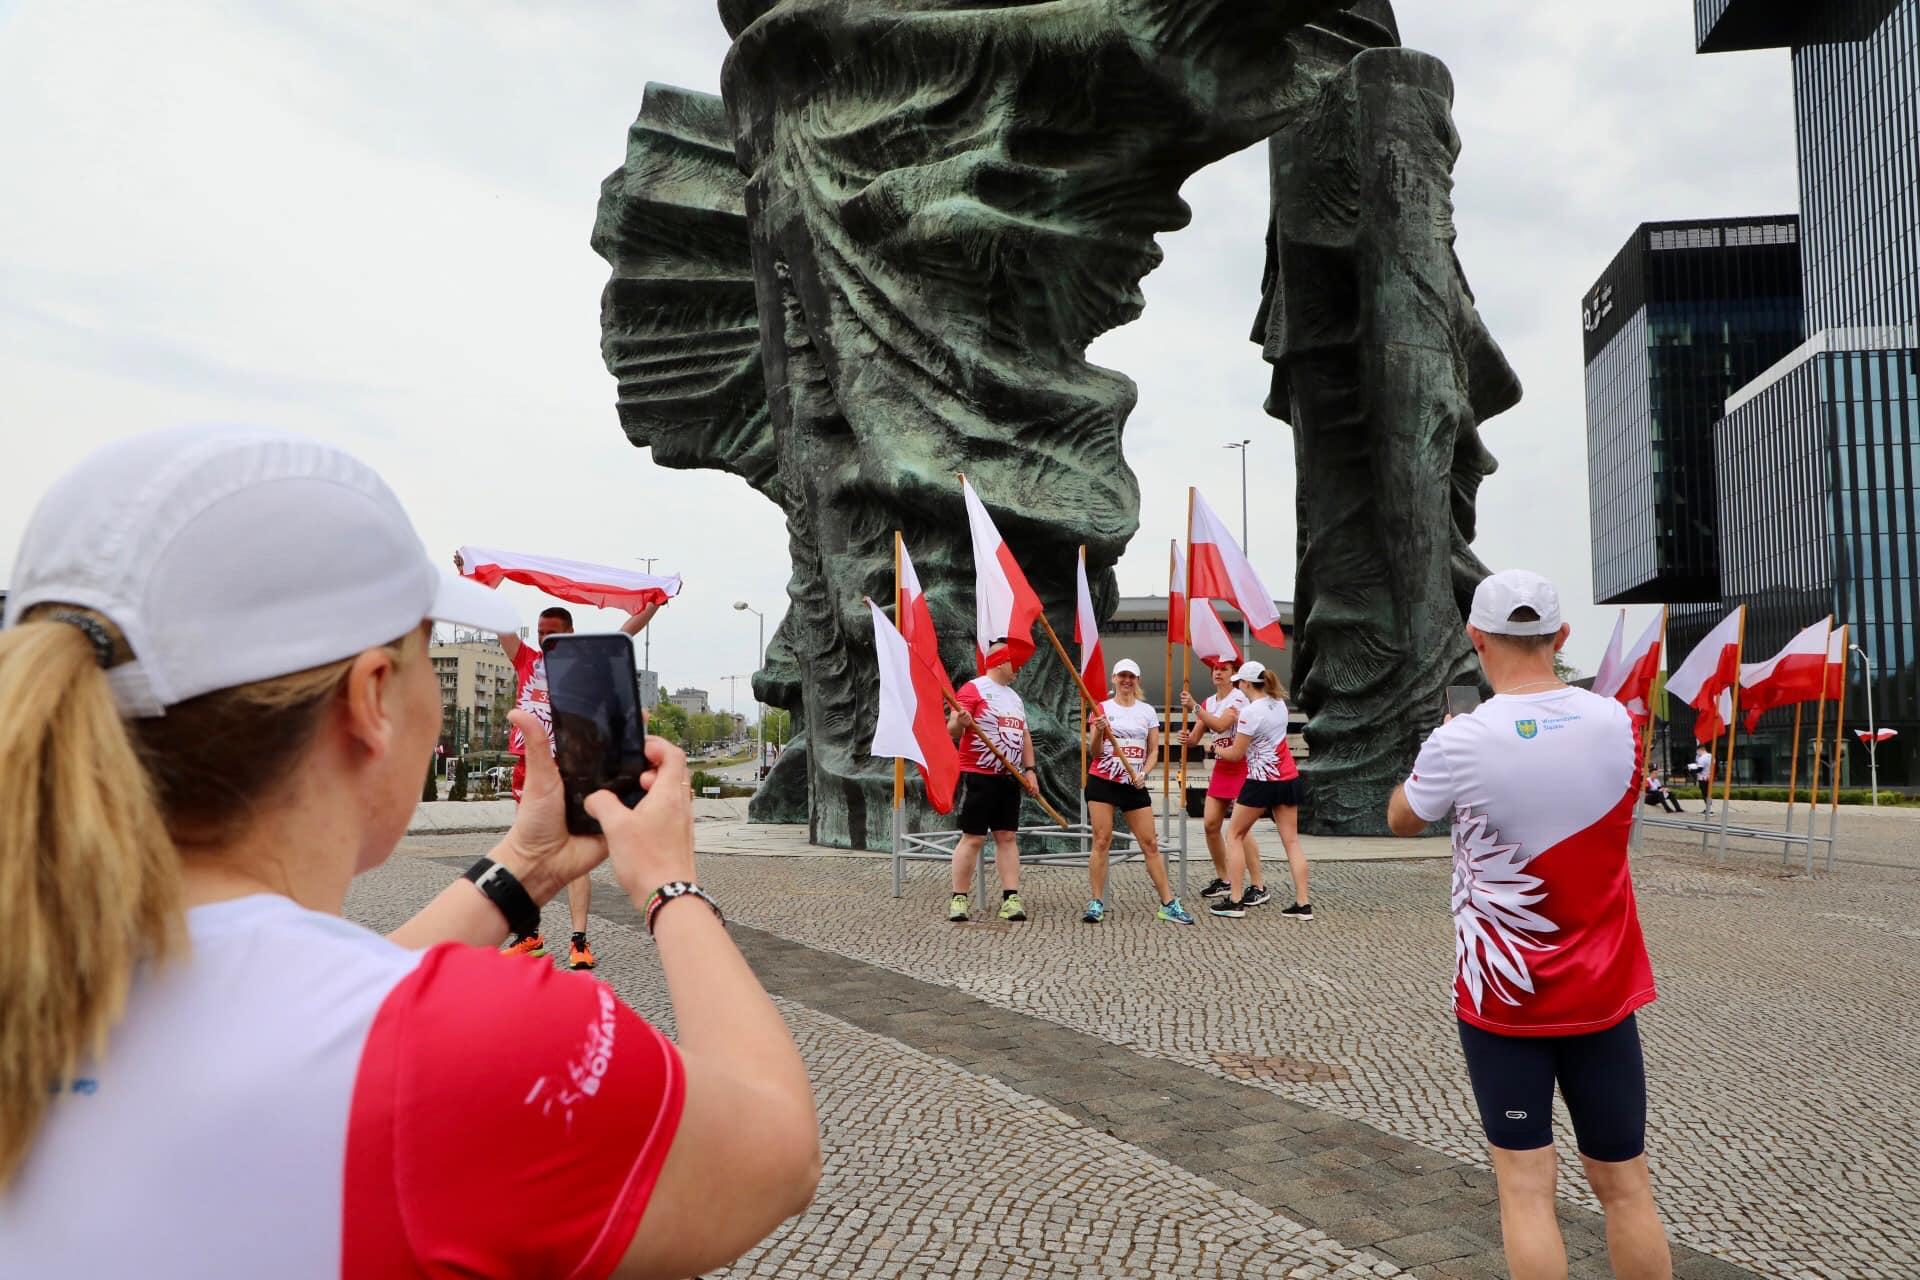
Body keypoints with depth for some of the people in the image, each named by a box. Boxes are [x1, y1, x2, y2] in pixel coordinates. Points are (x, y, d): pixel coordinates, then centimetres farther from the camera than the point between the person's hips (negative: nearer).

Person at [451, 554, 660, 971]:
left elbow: (627, 631, -2)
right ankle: (529, 934, 22)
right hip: (528, 772, 4)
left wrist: (657, 602, -8)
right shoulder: (526, 660, 9)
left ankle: (579, 940, -6)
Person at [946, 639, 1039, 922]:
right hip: (978, 776, -7)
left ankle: (1011, 898, 5)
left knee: (1008, 837, 4)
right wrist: (960, 722, -38)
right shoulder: (973, 689, -7)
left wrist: (1029, 769, 9)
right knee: (973, 837, -5)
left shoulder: (1014, 697, 18)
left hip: (1009, 778, 7)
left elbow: (1024, 737, 21)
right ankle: (959, 898, 2)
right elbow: (952, 730, -15)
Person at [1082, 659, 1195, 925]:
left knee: (1150, 844, 1)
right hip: (1103, 782, -2)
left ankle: (1169, 904, 5)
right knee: (1102, 841, -5)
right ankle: (1096, 903, 3)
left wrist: (1143, 772, -9)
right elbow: (1094, 753, -2)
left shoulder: (1148, 711, 9)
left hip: (1134, 785, 2)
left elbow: (1154, 751, 9)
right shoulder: (1102, 709, 3)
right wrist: (1099, 731, -21)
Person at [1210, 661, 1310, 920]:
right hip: (1289, 779, 7)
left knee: (1234, 835, 7)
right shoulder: (1279, 703, 6)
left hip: (1262, 782, -7)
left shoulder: (1251, 712, -17)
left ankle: (1234, 901, 5)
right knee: (1291, 841, 8)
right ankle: (1303, 904, 5)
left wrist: (1217, 750, 9)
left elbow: (1235, 754, -11)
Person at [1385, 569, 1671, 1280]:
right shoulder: (1617, 724, -5)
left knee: (1526, 1184, 5)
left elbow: (1401, 819, 4)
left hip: (1502, 999, -3)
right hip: (1603, 992, 3)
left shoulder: (1460, 743, -17)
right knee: (1624, 1183, 15)